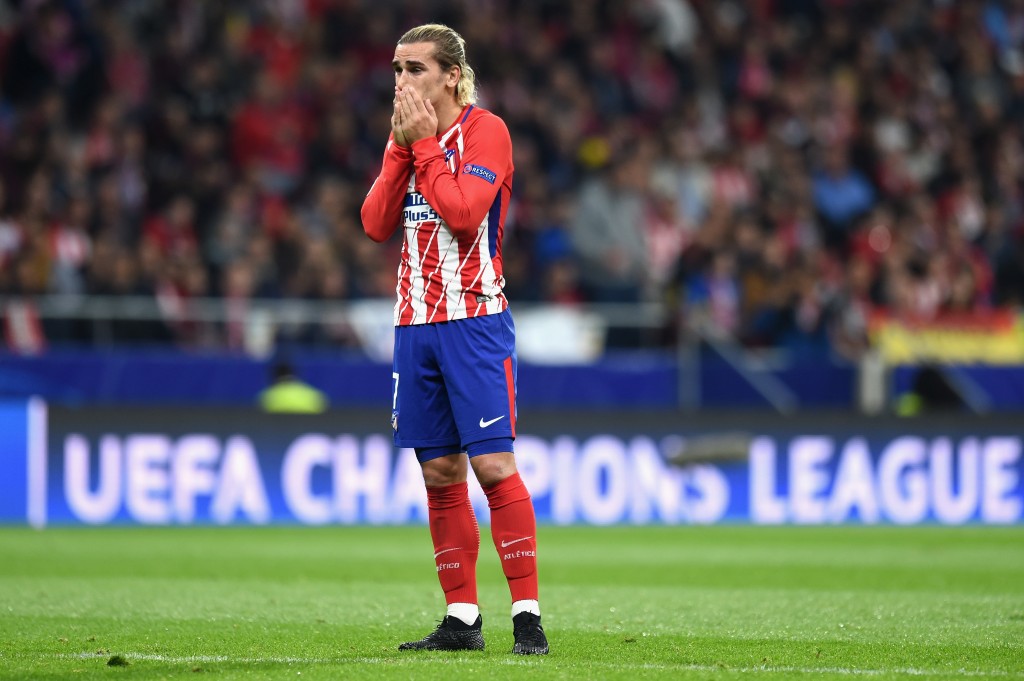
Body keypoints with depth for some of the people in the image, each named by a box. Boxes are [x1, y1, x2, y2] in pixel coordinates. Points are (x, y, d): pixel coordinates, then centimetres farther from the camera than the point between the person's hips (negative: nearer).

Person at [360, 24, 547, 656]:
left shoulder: (486, 130, -6)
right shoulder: (407, 135, 14)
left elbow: (464, 212, -20)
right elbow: (376, 223, 4)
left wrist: (425, 144, -13)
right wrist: (401, 147, -4)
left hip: (475, 323, -6)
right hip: (416, 321, 6)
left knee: (493, 465, -12)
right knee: (440, 473, 6)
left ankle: (528, 615, -9)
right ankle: (462, 619, 10)